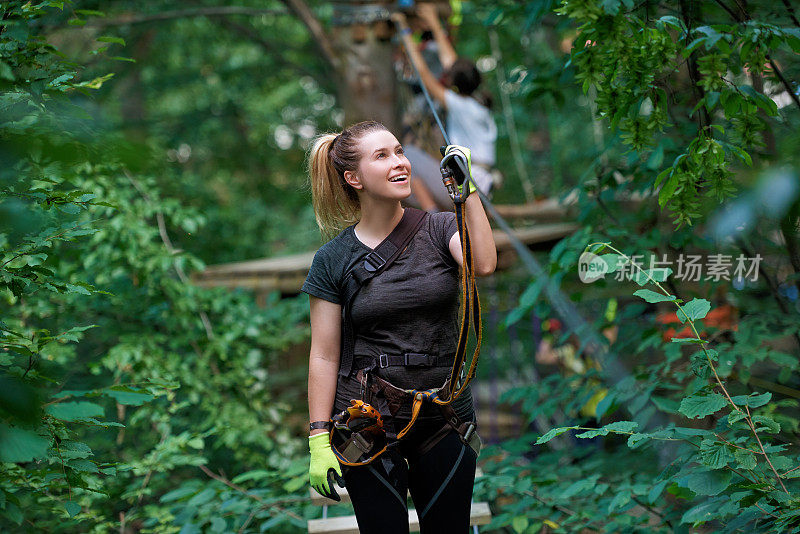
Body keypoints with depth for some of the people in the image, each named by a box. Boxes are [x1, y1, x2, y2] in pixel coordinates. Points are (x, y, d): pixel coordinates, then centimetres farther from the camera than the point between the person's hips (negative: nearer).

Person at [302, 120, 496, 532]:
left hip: (446, 419, 1)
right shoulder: (332, 260, -2)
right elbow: (324, 356, -2)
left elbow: (484, 264, -22)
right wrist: (319, 439, -6)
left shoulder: (440, 229, 1)